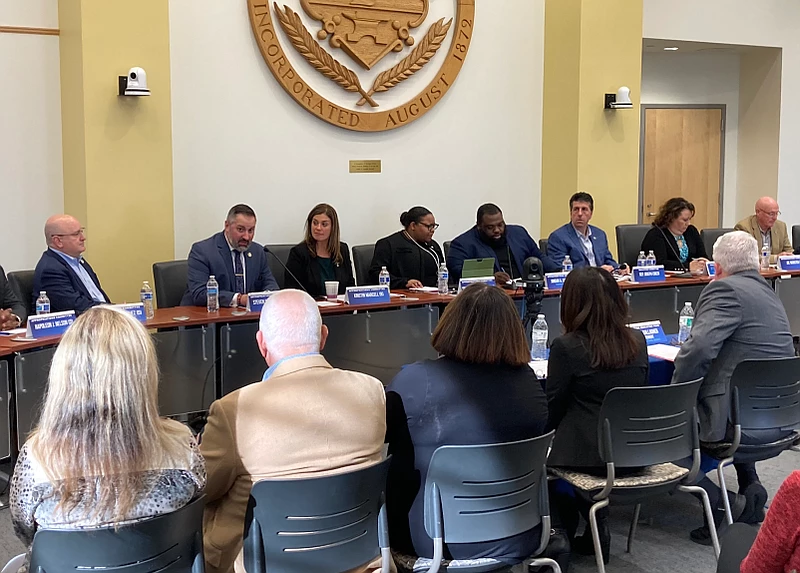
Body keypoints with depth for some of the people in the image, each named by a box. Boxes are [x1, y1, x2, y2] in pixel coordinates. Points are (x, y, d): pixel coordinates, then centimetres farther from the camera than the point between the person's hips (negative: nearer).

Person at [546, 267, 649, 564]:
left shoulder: (566, 347, -15)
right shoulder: (637, 342, 0)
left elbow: (553, 410, -6)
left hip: (588, 455, -5)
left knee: (545, 453, 24)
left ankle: (565, 533, 28)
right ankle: (596, 527, 27)